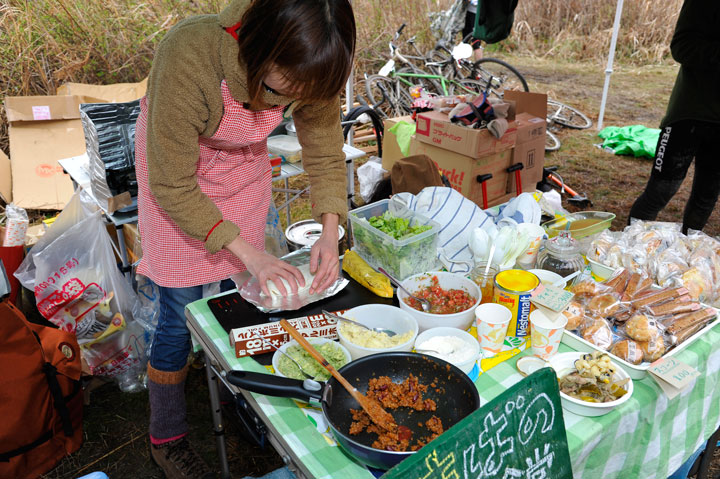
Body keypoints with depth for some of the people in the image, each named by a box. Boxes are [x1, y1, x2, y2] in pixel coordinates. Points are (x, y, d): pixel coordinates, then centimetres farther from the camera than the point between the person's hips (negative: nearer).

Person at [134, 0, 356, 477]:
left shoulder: (308, 69, -23)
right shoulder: (190, 55, -38)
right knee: (181, 315, -1)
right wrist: (247, 251, -29)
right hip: (176, 172, -4)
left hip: (245, 167, 4)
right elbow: (173, 186, -28)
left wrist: (330, 233, -22)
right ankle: (167, 438, 24)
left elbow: (326, 155, -9)